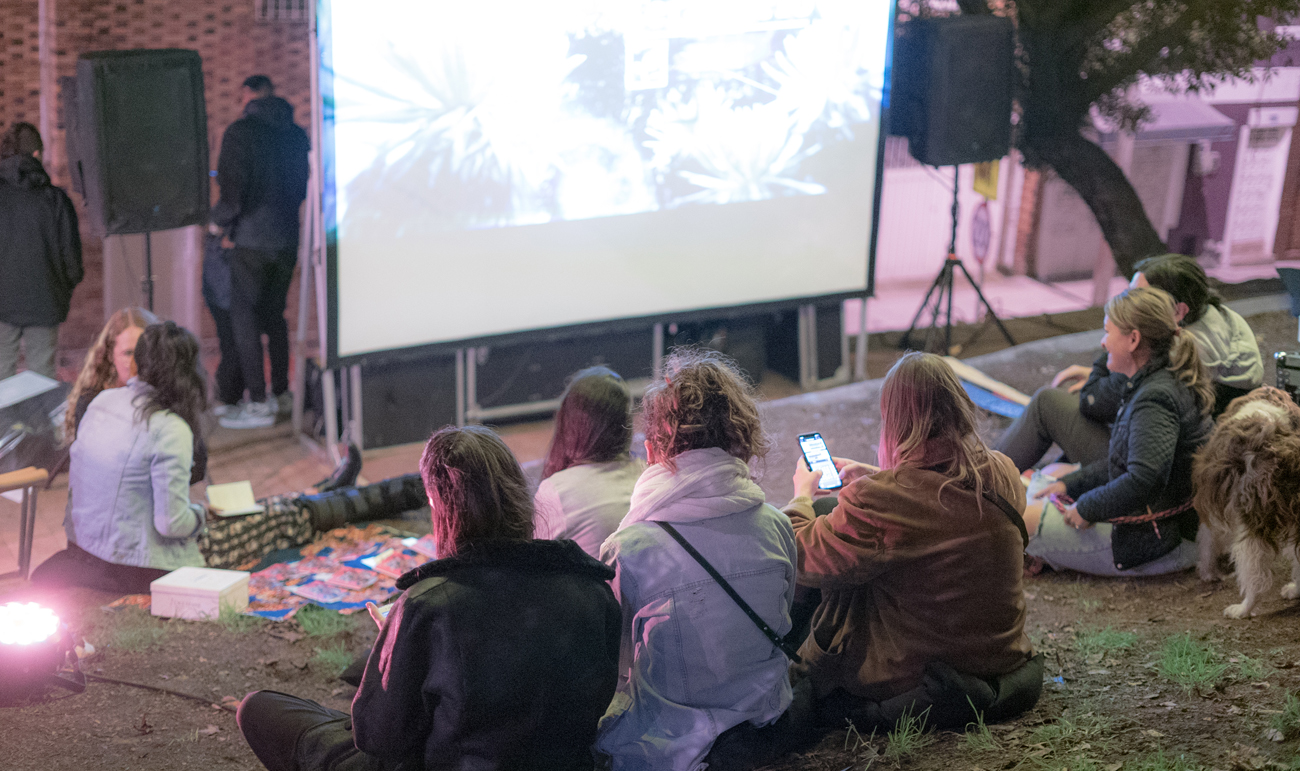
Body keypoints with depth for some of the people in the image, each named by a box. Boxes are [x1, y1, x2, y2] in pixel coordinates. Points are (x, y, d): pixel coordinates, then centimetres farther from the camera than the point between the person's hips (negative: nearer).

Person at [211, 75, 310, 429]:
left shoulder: (241, 131, -11)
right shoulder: (295, 134, 7)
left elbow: (232, 189, -15)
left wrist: (221, 222, 2)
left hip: (252, 237, -6)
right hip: (287, 237, 6)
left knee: (244, 316, -1)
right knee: (274, 313, 17)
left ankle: (258, 404, -4)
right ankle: (281, 393, 22)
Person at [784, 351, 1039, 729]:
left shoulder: (877, 501, -29)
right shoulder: (1003, 474, -8)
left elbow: (803, 558, -14)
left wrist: (802, 495, 6)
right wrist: (876, 478, 23)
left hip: (907, 681, -6)